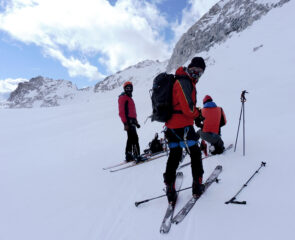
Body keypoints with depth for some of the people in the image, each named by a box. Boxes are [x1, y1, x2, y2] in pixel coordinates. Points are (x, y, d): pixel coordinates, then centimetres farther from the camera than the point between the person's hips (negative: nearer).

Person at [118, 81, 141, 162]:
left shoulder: (129, 98, 25)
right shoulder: (123, 97, -3)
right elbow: (121, 112, -12)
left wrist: (136, 121, 22)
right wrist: (125, 123, -19)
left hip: (132, 120, 10)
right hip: (129, 121, -10)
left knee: (131, 138, 11)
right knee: (134, 138, -16)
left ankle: (129, 156, 16)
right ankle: (137, 155, -17)